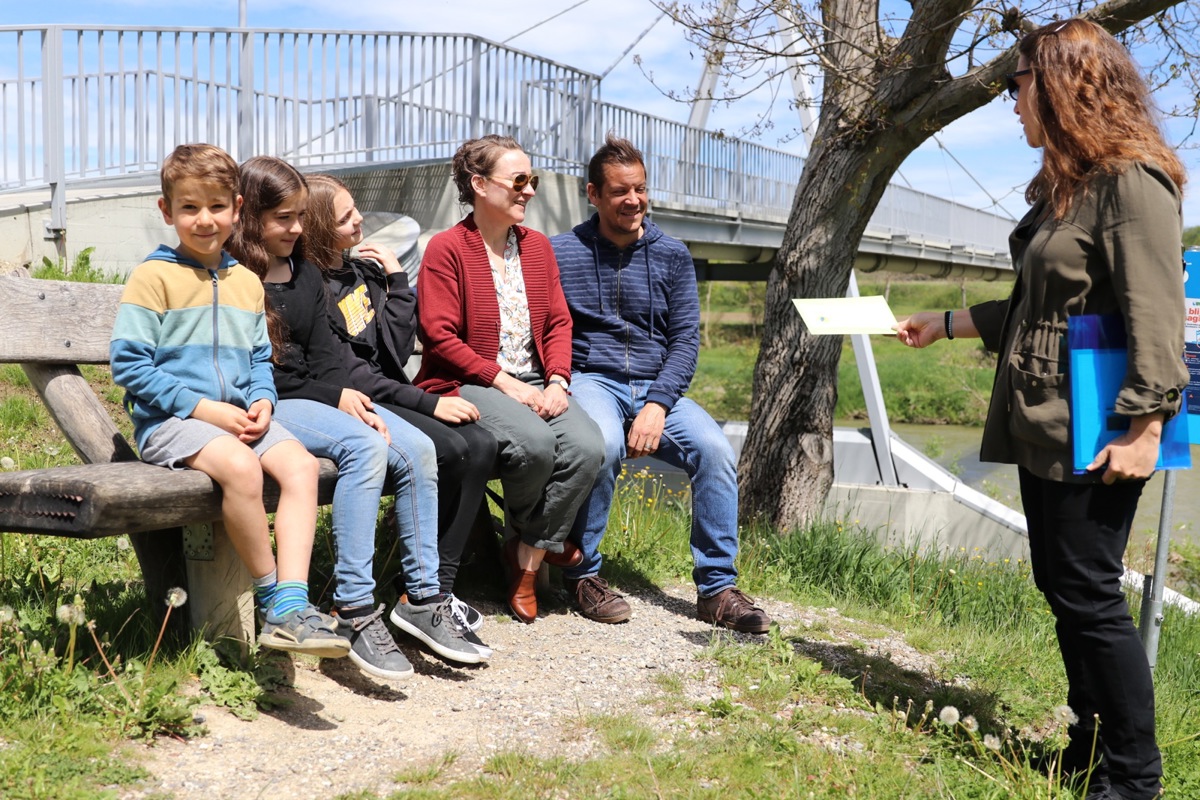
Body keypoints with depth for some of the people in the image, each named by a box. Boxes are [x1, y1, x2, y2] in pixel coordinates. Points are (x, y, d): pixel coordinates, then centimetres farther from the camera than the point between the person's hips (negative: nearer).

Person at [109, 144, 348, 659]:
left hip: (237, 418, 6)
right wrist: (201, 407, -14)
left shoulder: (247, 283, 17)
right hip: (168, 422, -6)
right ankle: (271, 594, -16)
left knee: (300, 463, -21)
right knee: (239, 466, -34)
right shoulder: (154, 276, -2)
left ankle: (291, 606, -26)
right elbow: (128, 363, -8)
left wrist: (262, 401, -1)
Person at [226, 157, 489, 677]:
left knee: (417, 450, -14)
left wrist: (349, 396, -9)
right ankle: (354, 611, -32)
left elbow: (325, 352, 12)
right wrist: (333, 397, -13)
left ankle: (422, 598, -9)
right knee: (365, 446, -32)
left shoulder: (306, 274, 19)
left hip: (320, 397, 7)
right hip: (265, 406, -7)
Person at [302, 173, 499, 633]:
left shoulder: (363, 271, 14)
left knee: (481, 445, -16)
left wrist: (396, 279, 0)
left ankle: (438, 589, -17)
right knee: (450, 450, -27)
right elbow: (348, 373, -15)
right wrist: (430, 403, -17)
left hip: (386, 396, 8)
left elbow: (398, 350, 7)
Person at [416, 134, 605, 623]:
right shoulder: (447, 248, -3)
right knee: (534, 442, -33)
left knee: (587, 447, -23)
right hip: (467, 383, -5)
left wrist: (557, 382, -5)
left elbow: (558, 321, 14)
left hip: (535, 384, 6)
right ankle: (535, 537, 2)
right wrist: (506, 383, -15)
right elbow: (439, 335, -10)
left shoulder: (537, 245, 16)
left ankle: (528, 559, -6)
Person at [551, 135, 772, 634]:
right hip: (590, 380, -3)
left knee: (715, 449, -23)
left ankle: (716, 588, -10)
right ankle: (581, 573, -14)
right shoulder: (560, 253, 4)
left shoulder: (672, 255, 10)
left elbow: (686, 339, 4)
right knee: (603, 444, -35)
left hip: (657, 387, 3)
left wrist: (657, 405, -11)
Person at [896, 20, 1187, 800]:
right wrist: (944, 323, 23)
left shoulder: (1133, 178, -12)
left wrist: (1145, 425, -22)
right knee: (1060, 588, 13)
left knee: (1088, 593, -4)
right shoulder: (1065, 184, 17)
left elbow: (1156, 313, -18)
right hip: (1040, 425, 10)